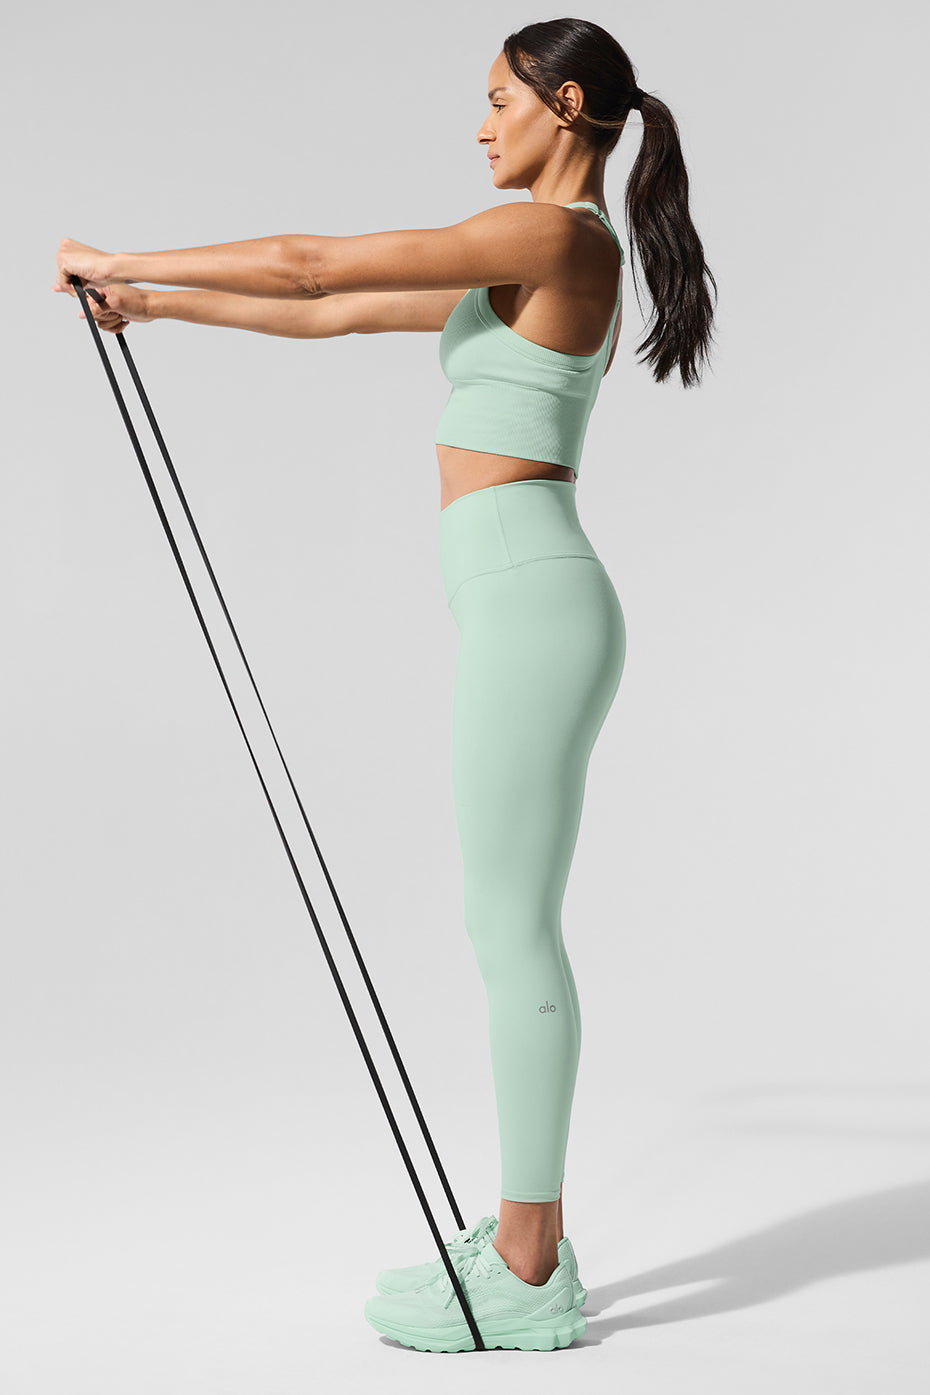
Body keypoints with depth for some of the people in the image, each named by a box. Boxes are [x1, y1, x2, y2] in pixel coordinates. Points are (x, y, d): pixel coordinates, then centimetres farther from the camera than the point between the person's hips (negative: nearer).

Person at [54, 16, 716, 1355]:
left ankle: (529, 1275, 6)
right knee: (512, 928, 13)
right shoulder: (535, 265, 20)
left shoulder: (554, 236, -10)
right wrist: (159, 303, 26)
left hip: (531, 607, -10)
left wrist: (128, 260, 2)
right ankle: (528, 1232, 22)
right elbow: (334, 314, 24)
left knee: (512, 931, -4)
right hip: (524, 610, 10)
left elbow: (311, 263, -10)